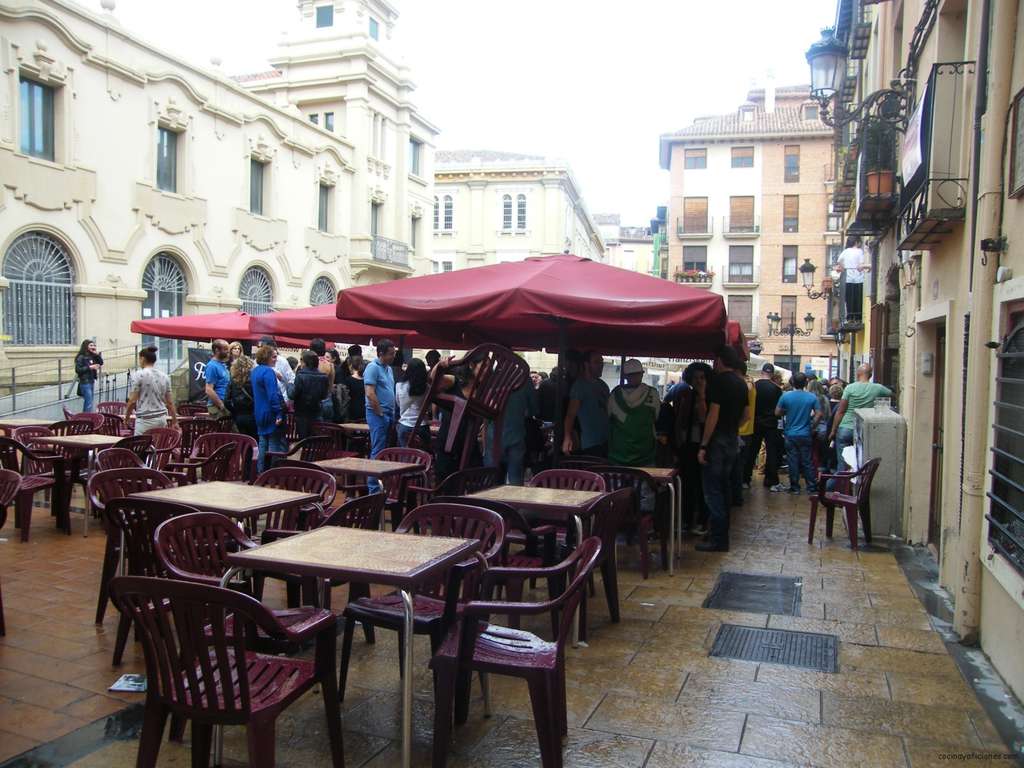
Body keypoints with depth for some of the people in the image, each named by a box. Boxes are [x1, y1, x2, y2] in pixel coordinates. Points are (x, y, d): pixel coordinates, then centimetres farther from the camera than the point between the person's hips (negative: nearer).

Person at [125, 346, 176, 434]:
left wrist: (126, 417, 6)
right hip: (161, 418, 5)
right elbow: (170, 402, 10)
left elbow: (133, 401, -8)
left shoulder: (139, 375, -6)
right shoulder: (164, 376, 9)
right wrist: (175, 421, 14)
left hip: (145, 420, -5)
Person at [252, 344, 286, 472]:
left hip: (259, 414, 9)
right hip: (270, 414, -9)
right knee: (275, 444, -6)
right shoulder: (268, 372, -17)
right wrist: (279, 413, -22)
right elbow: (273, 395, -23)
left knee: (263, 443, 15)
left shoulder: (255, 371, 12)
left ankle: (261, 472, 20)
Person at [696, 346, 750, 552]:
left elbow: (713, 414, -19)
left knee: (712, 490, -4)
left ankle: (718, 540, -2)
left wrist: (703, 446, -18)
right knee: (723, 487, 16)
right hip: (732, 441, 9)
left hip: (717, 441, -9)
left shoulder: (719, 381, -14)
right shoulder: (741, 383, 11)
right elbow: (745, 416, 17)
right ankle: (722, 533, 24)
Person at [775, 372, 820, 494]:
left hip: (790, 435, -1)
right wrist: (812, 426, 9)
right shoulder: (812, 397, -6)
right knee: (807, 461, 8)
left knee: (793, 461, 5)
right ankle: (812, 487, 12)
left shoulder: (786, 396, -9)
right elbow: (818, 414, -4)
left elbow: (777, 413, -4)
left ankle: (794, 487, 11)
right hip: (805, 435, 1)